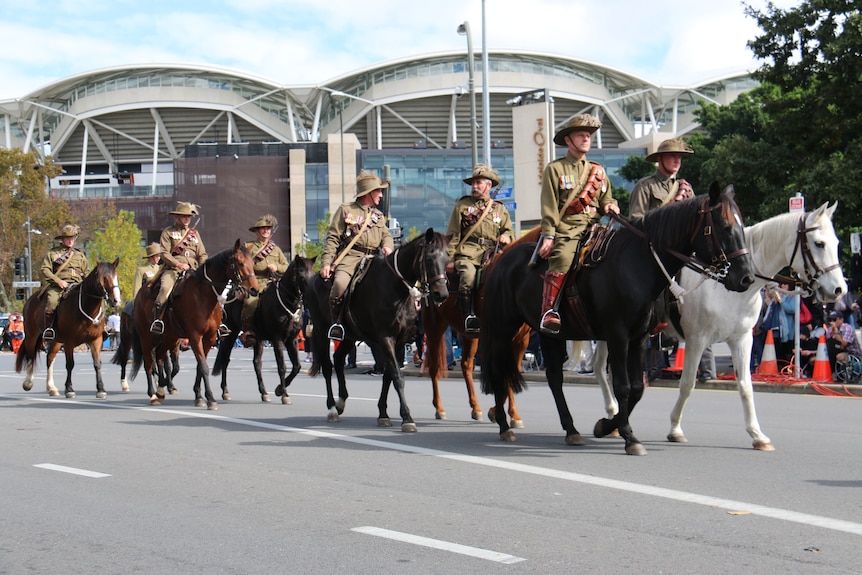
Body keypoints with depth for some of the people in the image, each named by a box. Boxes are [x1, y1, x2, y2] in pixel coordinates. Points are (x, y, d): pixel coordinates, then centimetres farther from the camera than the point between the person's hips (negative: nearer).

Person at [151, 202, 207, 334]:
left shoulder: (194, 233, 23)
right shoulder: (168, 232, 9)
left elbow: (202, 255, 20)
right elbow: (164, 253, -2)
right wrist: (178, 264, -17)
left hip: (192, 269, 4)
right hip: (172, 268, -4)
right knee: (165, 288, -31)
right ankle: (157, 317, -28)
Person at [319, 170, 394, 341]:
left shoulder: (378, 215, 26)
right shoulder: (346, 210, 9)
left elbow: (386, 235, 22)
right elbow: (332, 238, 3)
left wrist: (388, 246, -5)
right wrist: (325, 263, -9)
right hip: (349, 256, -5)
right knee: (340, 283, -33)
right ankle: (336, 322, -12)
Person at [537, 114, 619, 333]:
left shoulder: (598, 171, 22)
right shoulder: (555, 169, 8)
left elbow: (606, 200, 24)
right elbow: (549, 207, 1)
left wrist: (610, 206, -1)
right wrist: (549, 236, -9)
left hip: (593, 227, 5)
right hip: (566, 229, -5)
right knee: (562, 258, -32)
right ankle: (549, 312, -34)